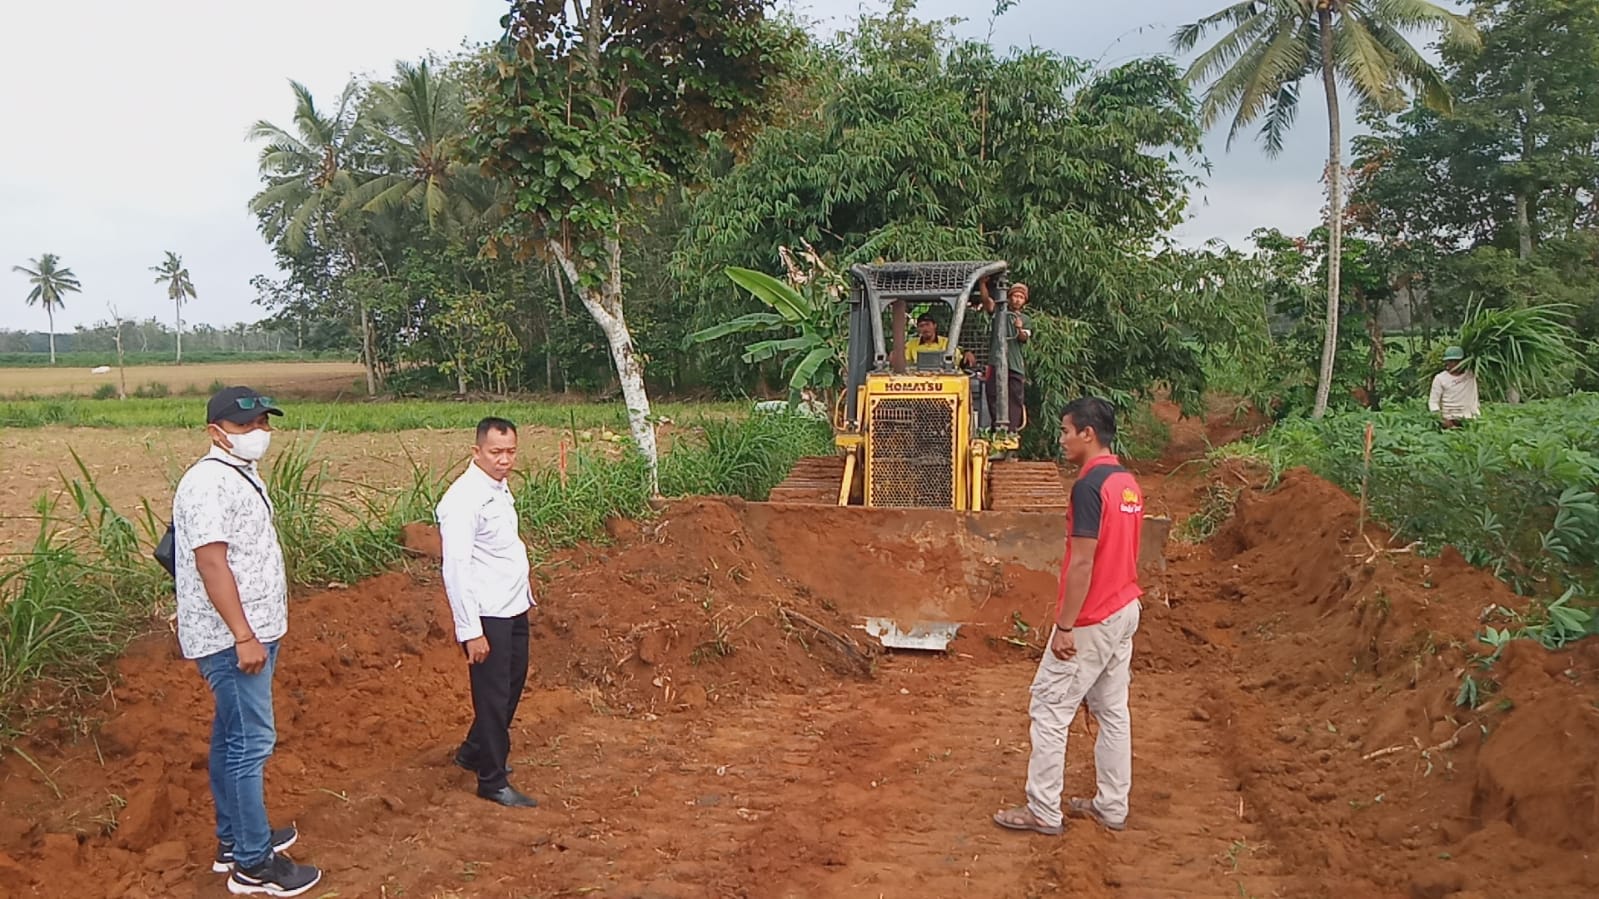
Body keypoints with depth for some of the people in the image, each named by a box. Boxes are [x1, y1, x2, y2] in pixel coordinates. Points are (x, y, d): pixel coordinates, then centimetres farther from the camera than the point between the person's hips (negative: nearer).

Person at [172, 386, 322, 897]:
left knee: (231, 738, 17)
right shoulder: (209, 483, -18)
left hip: (251, 633, 10)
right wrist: (244, 636, -26)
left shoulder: (240, 475, 13)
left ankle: (233, 841, 29)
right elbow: (211, 563, -24)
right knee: (251, 743, -6)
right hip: (231, 638, -10)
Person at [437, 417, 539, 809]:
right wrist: (471, 631, -23)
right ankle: (493, 781, 16)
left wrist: (523, 595, 16)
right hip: (487, 617, -9)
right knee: (493, 697, 2)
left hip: (514, 610, 9)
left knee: (511, 688, 21)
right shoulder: (464, 499, -20)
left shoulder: (499, 490, 8)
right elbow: (455, 569, -23)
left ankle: (474, 751, 40)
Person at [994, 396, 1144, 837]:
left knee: (1050, 708, -1)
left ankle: (1043, 811, 6)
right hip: (1124, 610, 9)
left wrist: (1064, 626, -18)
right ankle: (1112, 806, 22)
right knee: (1113, 710, 14)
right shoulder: (1128, 482, 8)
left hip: (1092, 619, -9)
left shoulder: (1089, 486, -20)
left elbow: (1082, 562, -22)